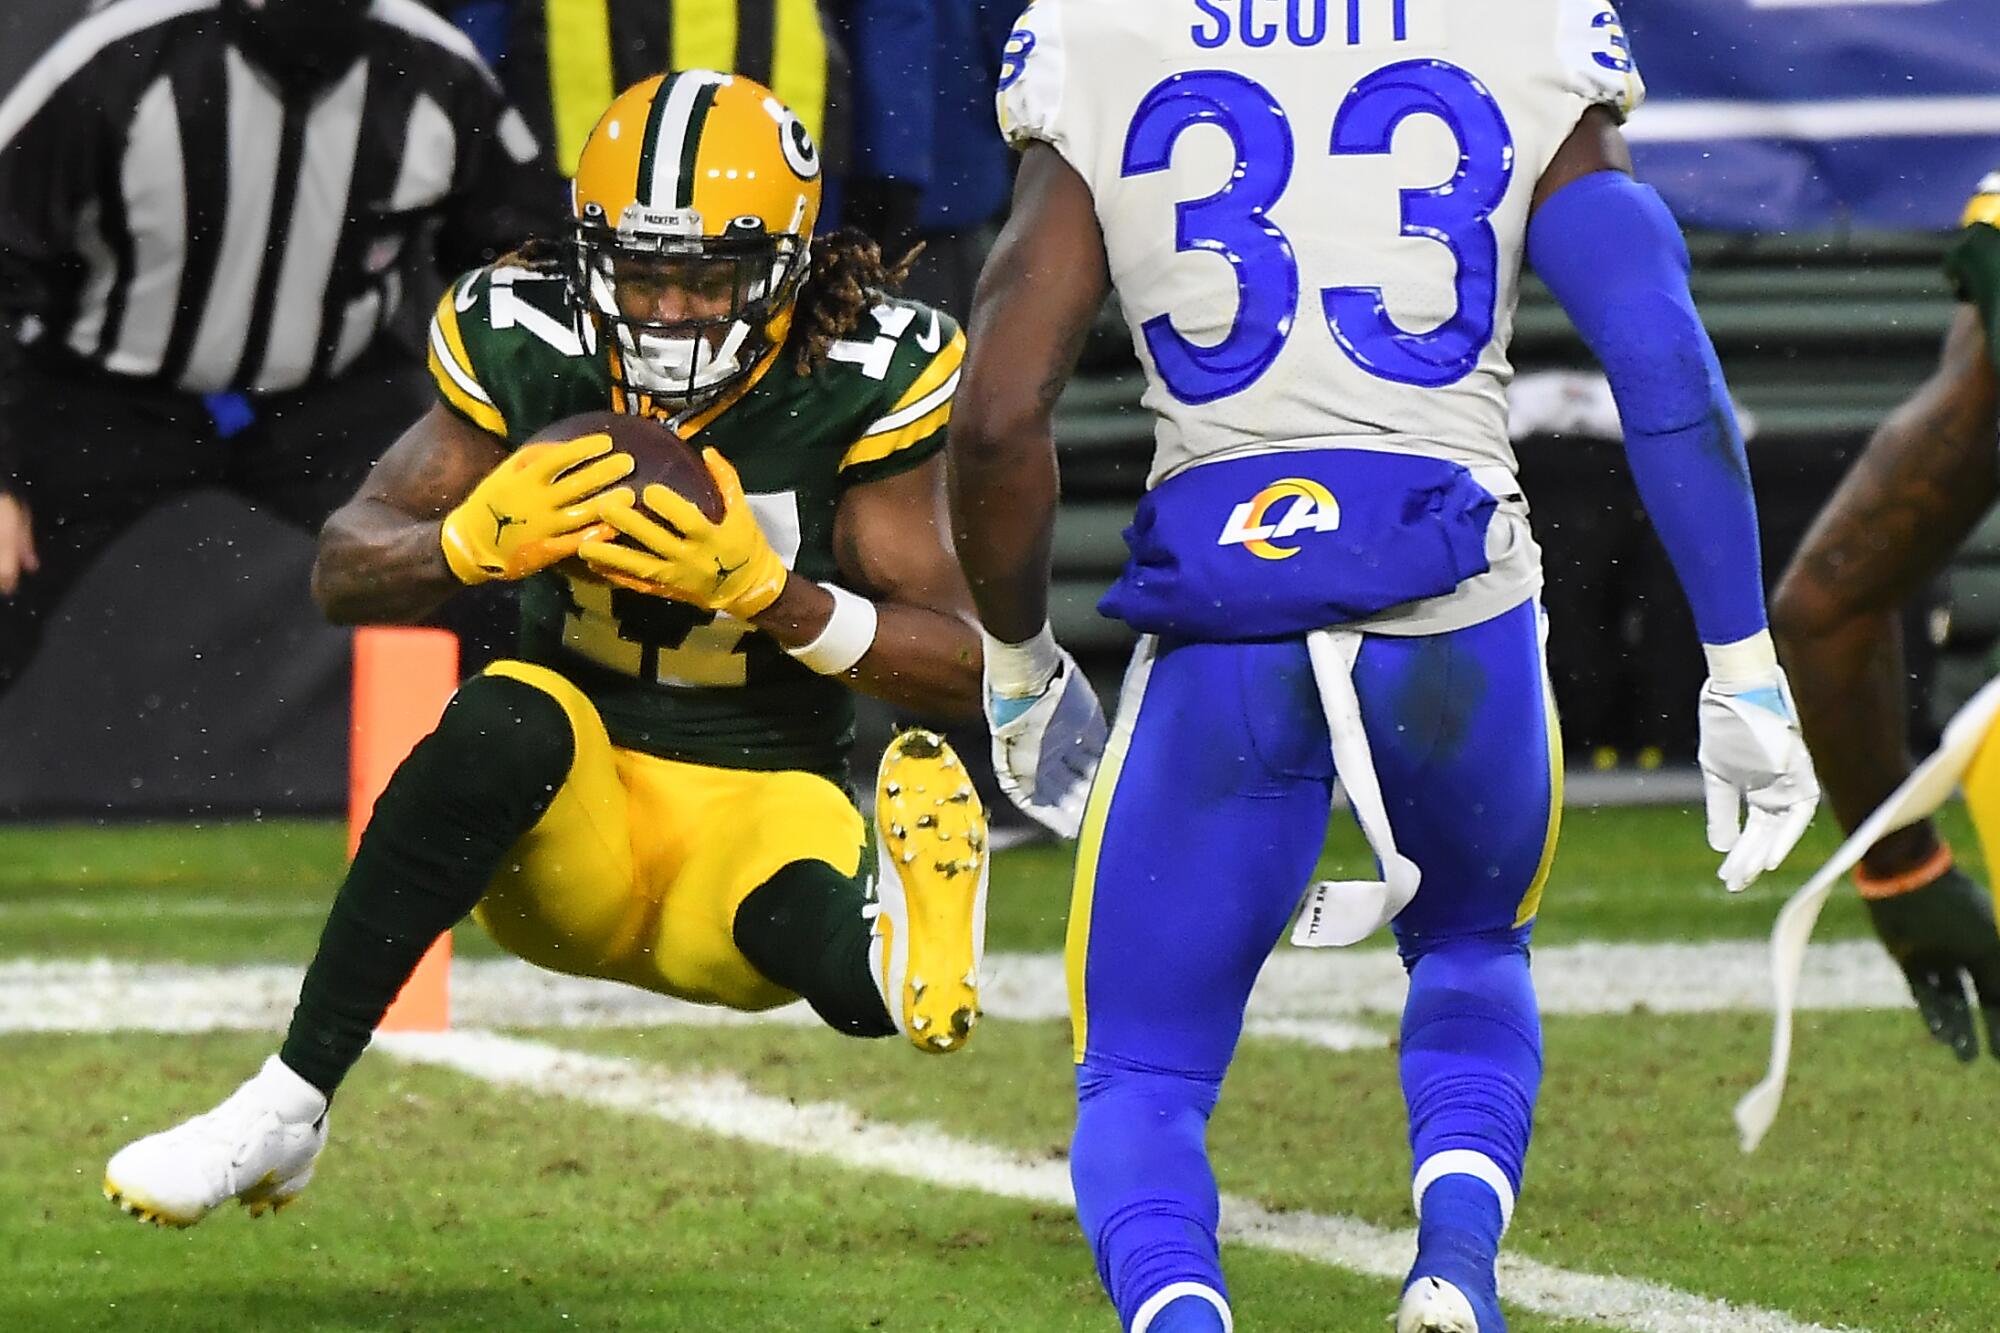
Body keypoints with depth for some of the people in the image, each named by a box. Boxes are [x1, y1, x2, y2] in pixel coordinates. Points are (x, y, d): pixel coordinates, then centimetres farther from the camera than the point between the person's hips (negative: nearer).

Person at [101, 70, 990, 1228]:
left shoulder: (861, 383, -11)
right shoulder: (528, 345, -7)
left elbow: (964, 667, -11)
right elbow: (344, 576, -2)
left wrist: (764, 589, -27)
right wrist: (479, 539, -26)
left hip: (756, 817, -1)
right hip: (568, 832, 1)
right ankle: (286, 1110, -33)